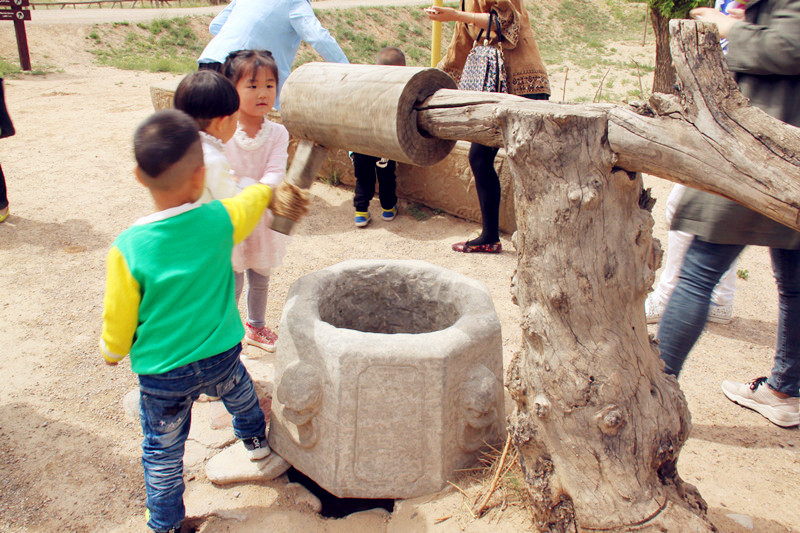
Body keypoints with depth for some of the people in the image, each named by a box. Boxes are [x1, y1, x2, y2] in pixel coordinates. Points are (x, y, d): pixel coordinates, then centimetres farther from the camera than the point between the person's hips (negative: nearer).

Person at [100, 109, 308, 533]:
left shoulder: (127, 249, -25)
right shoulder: (221, 220, -20)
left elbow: (119, 323, -12)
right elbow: (255, 197, 5)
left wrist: (111, 352, 10)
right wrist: (274, 195, 27)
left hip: (162, 373, -2)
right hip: (221, 355, 3)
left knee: (162, 452, 19)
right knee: (240, 391, 35)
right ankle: (255, 439, 62)